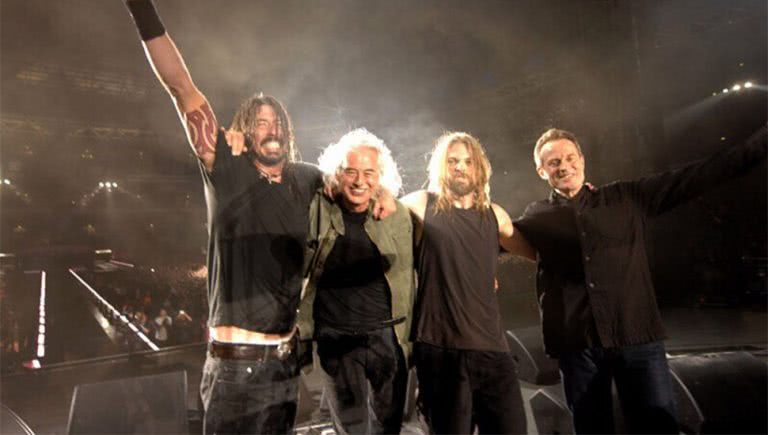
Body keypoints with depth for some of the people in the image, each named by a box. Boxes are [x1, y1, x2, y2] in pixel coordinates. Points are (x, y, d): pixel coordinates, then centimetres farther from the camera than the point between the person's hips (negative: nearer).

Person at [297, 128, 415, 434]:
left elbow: (406, 280, 5)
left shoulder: (398, 215, -2)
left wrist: (407, 338, 6)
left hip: (388, 336, 2)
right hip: (337, 340, -1)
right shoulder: (317, 209, -7)